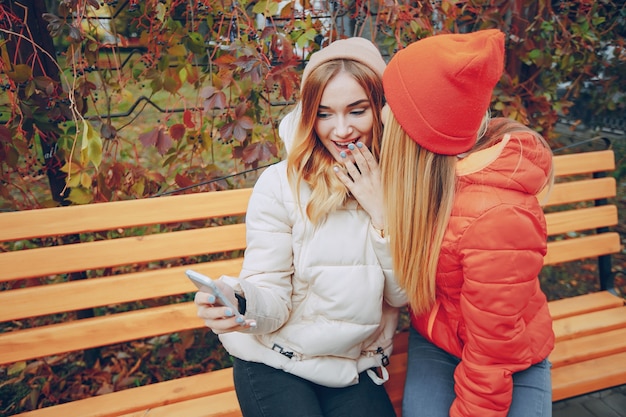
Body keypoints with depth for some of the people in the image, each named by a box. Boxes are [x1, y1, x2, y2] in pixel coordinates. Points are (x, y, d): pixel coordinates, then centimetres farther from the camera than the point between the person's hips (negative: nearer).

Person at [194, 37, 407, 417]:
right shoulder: (281, 184, -13)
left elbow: (403, 294, -5)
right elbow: (273, 300, -13)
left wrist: (381, 212, -16)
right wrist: (243, 303, -35)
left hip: (357, 368, 3)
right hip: (276, 362, -2)